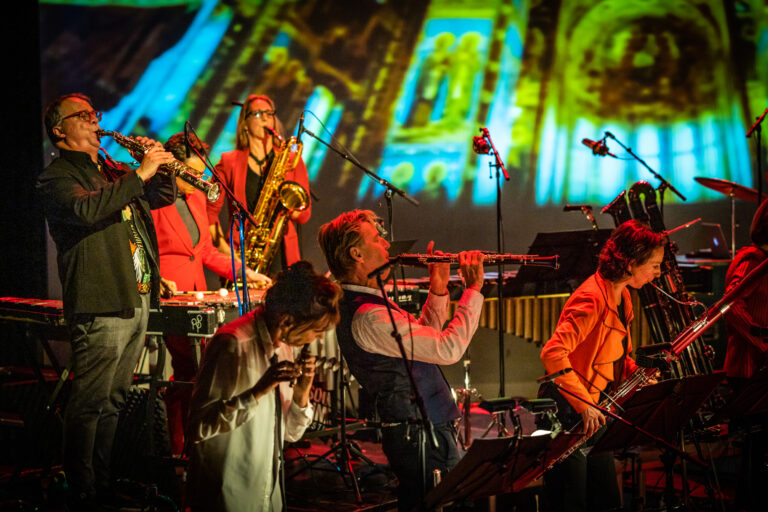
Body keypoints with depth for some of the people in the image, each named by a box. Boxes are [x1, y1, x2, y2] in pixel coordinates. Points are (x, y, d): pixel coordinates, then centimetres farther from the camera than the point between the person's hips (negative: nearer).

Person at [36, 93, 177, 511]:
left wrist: (159, 166, 6)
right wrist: (140, 174, -23)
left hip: (137, 299, 9)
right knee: (89, 403, -8)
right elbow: (86, 210, -25)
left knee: (113, 400, 14)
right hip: (100, 303, -9)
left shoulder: (112, 171, 21)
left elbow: (163, 195, 27)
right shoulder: (56, 178, -5)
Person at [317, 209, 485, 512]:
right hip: (420, 439, -10)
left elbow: (424, 339, 21)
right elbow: (448, 349, -27)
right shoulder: (368, 317, -23)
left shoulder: (367, 303, 11)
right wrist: (473, 289, -18)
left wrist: (438, 289, 8)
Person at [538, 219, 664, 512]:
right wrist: (584, 404, -35)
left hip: (593, 409, 10)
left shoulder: (621, 296, 7)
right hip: (567, 410, -10)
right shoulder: (593, 298, -23)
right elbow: (553, 354, -33)